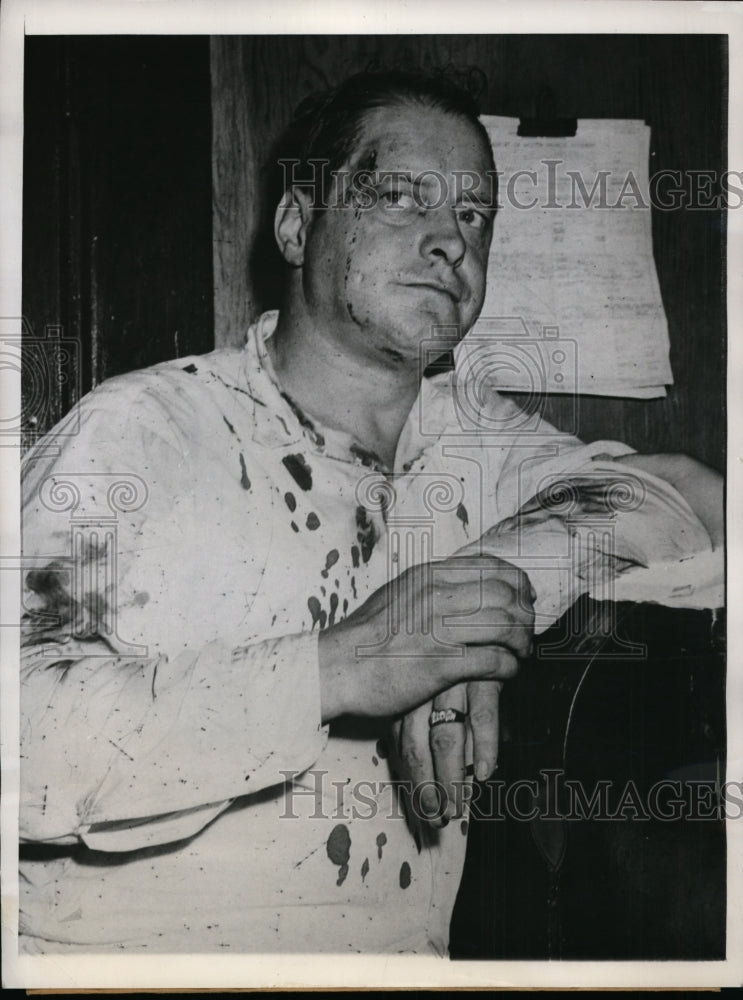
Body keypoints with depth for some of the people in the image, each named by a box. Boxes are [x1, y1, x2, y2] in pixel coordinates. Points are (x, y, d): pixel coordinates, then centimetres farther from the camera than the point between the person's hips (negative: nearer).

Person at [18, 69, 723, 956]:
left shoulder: (473, 442, 6)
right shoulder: (138, 428, -8)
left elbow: (691, 497, 1)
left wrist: (500, 574, -14)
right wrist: (337, 669, -24)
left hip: (401, 953, 4)